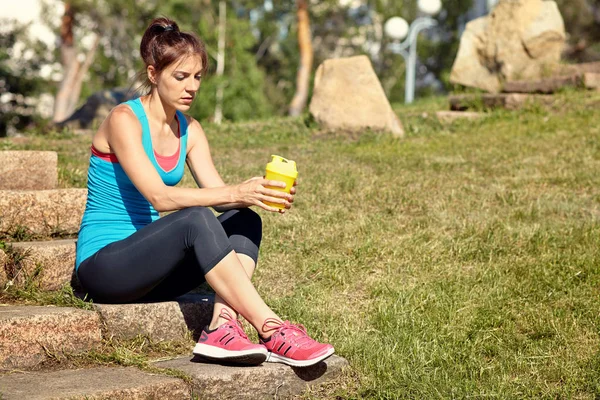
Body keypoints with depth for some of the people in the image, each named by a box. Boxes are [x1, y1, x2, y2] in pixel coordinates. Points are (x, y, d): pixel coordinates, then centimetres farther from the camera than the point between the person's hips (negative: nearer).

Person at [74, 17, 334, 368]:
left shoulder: (189, 130, 9)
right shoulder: (124, 120, -14)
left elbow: (218, 192, -1)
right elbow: (159, 196, -26)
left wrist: (257, 194, -22)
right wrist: (237, 192, -34)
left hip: (148, 269, 8)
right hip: (102, 265, -8)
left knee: (243, 220, -11)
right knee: (196, 219, -32)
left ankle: (222, 328, -31)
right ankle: (273, 332, -33)